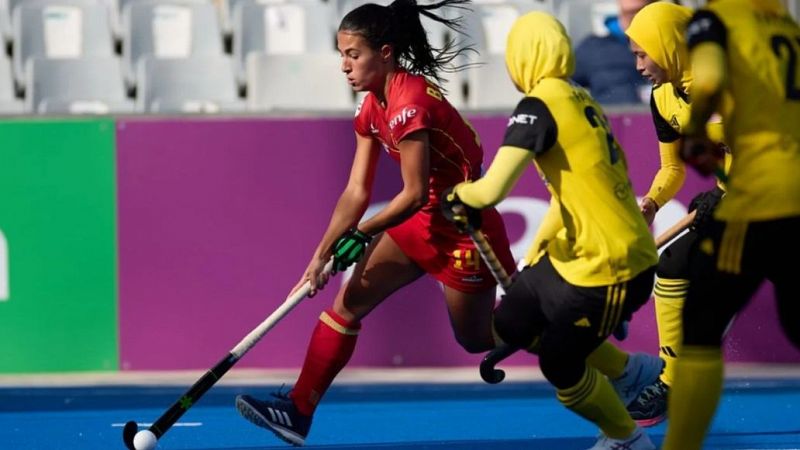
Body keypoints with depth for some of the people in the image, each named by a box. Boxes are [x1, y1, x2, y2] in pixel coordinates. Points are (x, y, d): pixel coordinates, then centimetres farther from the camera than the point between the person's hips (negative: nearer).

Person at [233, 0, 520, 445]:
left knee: (477, 338, 7)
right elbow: (357, 192, 3)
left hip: (462, 226, -9)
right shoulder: (374, 107, 3)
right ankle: (298, 411, -1)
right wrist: (322, 255, -3)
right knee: (349, 301, 0)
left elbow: (415, 194, -22)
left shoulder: (408, 104, -25)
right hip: (425, 220, 9)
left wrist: (360, 236, -12)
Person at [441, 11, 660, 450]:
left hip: (609, 265, -8)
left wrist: (456, 197, -4)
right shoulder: (579, 99, 8)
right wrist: (534, 253, 21)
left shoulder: (539, 105, -19)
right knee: (512, 324, 18)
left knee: (559, 364, 8)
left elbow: (491, 190, -25)